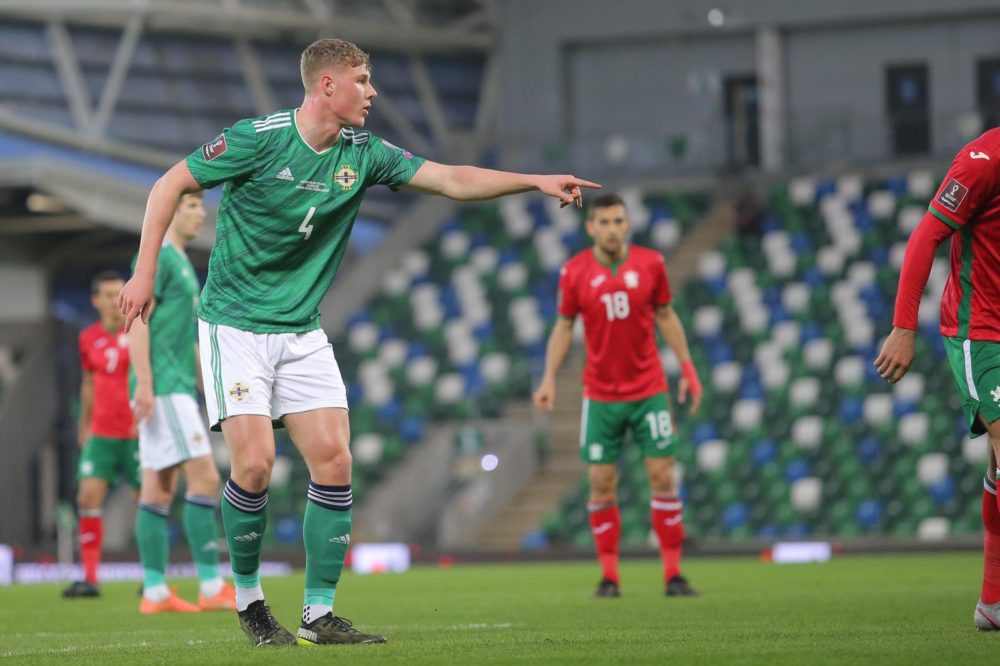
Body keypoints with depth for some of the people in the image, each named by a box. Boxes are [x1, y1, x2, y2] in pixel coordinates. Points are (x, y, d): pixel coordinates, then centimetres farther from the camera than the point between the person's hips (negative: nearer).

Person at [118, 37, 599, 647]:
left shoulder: (363, 154, 1)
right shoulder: (259, 139, -14)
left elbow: (451, 179, 0)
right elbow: (170, 185, -7)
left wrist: (537, 181, -10)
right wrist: (145, 272, -11)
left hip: (302, 330, 5)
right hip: (235, 323, -5)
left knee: (334, 460, -6)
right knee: (255, 462, -15)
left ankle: (319, 615, 0)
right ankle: (248, 595, 7)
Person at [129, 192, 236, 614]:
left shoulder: (180, 261, 21)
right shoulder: (156, 255, -8)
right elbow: (138, 320, -15)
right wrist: (144, 382, -22)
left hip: (177, 389, 10)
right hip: (163, 387, -10)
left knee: (159, 490, 6)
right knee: (204, 479, -13)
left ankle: (154, 593, 5)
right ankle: (211, 587, -13)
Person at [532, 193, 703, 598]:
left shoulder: (650, 263, -2)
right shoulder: (574, 272, -3)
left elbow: (666, 316, 9)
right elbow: (564, 326, 6)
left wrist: (687, 368, 7)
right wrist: (549, 378, -3)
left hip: (649, 390, 0)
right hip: (600, 394, 0)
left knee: (663, 477, -3)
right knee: (601, 484, -1)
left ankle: (673, 574, 3)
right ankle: (609, 577, 7)